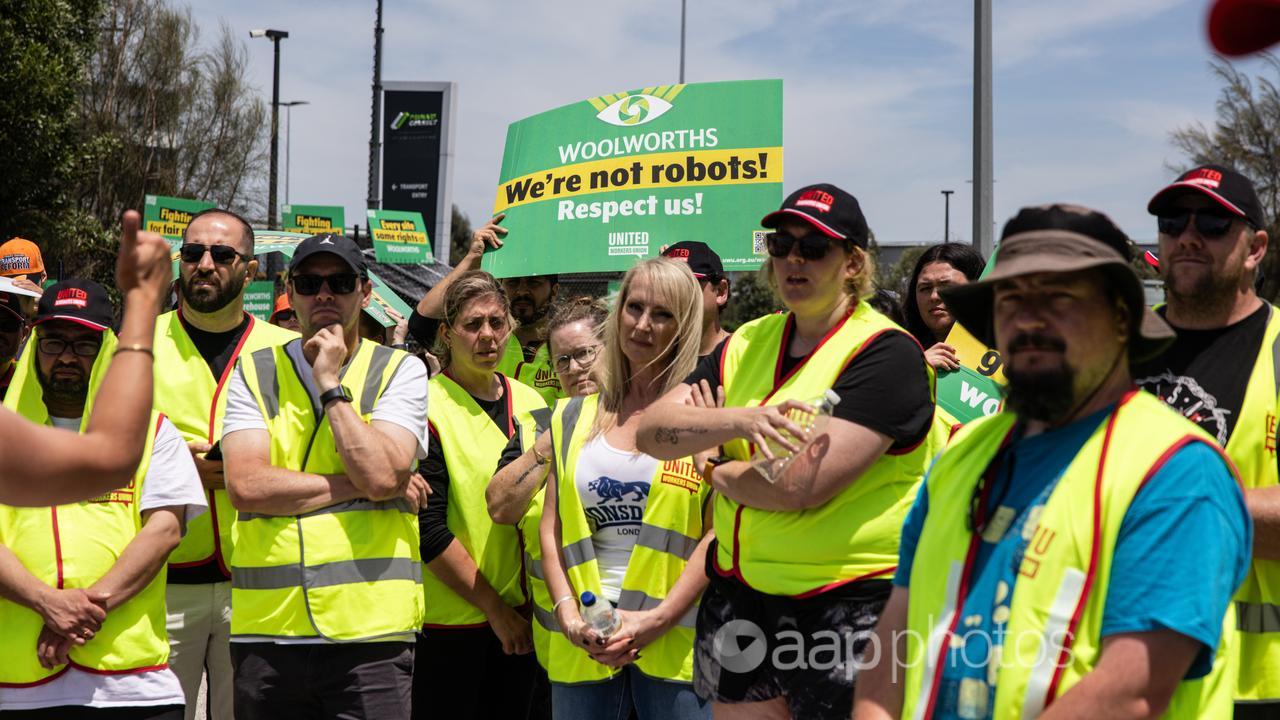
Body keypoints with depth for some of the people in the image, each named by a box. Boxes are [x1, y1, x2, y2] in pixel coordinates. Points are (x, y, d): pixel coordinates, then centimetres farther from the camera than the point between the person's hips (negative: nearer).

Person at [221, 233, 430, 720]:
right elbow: (246, 486, -7)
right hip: (266, 629, 2)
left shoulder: (400, 372, 5)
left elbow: (382, 474, -12)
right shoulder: (254, 373, 9)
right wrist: (357, 486, -8)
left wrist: (330, 383, -6)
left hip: (371, 629, -1)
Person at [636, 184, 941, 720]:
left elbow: (802, 485, -22)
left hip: (847, 607, -6)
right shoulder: (746, 345, 10)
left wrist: (720, 474, -3)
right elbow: (651, 431, -2)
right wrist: (741, 420, -21)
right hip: (737, 595, 6)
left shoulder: (886, 353, -12)